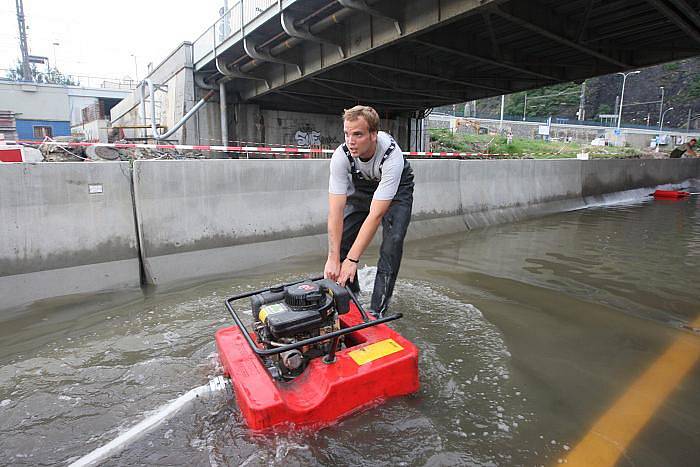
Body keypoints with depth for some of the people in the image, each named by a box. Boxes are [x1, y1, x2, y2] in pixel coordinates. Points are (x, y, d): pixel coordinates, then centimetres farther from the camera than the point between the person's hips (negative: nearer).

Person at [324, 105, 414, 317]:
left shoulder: (392, 156, -41)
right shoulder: (341, 156, -32)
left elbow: (375, 215, -42)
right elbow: (336, 211, -33)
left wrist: (352, 260, -42)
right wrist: (333, 258, -36)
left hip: (396, 188, -3)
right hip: (360, 186, 3)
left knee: (393, 240, -21)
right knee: (342, 237, -9)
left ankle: (378, 310, -9)